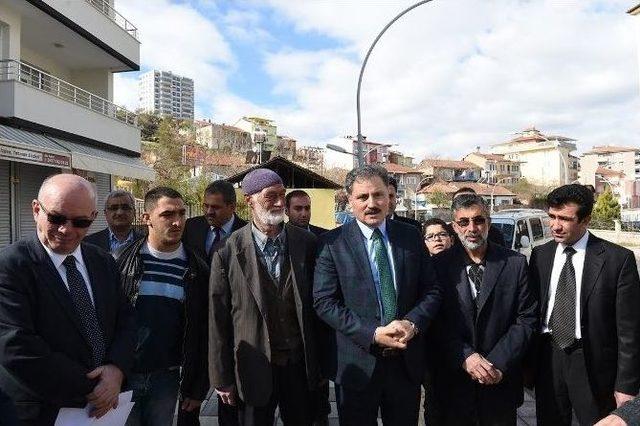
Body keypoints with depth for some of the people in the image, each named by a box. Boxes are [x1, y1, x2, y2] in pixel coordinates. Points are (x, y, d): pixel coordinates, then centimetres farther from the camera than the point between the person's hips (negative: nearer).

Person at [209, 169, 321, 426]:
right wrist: (221, 378, -2)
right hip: (253, 368, -2)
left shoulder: (307, 243, -4)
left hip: (300, 364, 2)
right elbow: (218, 319, -5)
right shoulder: (228, 251, -10)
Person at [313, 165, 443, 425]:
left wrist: (413, 323, -14)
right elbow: (324, 302, -11)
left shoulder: (411, 237, 2)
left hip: (407, 362, 3)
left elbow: (432, 290, 4)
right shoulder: (332, 243, -7)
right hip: (356, 363, -2)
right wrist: (373, 334, -19)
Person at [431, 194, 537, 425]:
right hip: (454, 382, 0)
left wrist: (497, 363, -12)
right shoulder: (440, 264, -5)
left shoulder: (516, 263, -3)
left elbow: (527, 319, -4)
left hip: (501, 379, 1)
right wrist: (465, 357, -16)